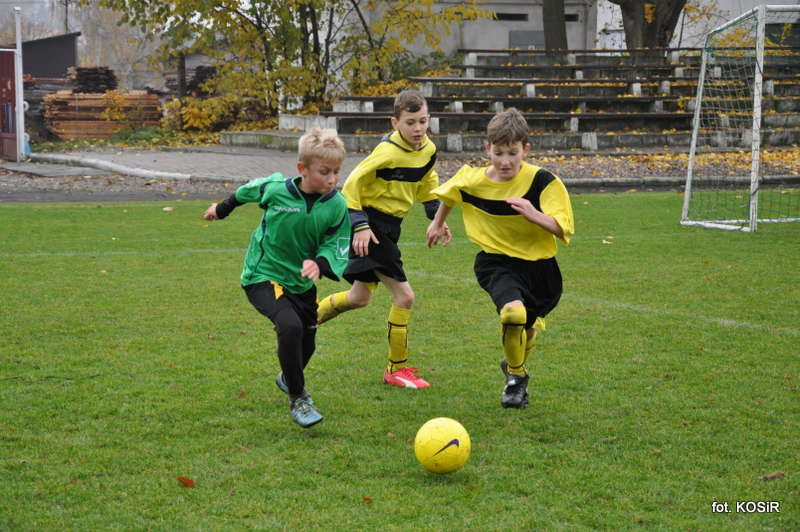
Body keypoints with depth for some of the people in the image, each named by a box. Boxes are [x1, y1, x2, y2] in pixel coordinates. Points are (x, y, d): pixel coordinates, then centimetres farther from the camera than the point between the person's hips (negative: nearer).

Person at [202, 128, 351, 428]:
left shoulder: (336, 206, -13)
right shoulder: (275, 189, -18)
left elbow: (336, 247, -6)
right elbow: (249, 191, 5)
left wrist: (320, 263, -29)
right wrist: (223, 208, 23)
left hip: (301, 281, 4)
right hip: (263, 276, -4)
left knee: (307, 343, 15)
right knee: (290, 326, -28)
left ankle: (288, 378, 52)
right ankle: (298, 399, -12)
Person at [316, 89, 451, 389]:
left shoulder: (429, 150, 2)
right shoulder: (388, 152, -22)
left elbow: (427, 182, 22)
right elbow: (351, 185, -18)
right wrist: (360, 226, -22)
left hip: (389, 228, 9)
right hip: (370, 224, -9)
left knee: (359, 298, 16)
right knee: (404, 296, -10)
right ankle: (397, 369, 2)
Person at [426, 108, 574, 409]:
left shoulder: (542, 182, -18)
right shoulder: (471, 181, -11)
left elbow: (563, 229, -21)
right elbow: (448, 194, 14)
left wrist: (534, 215, -38)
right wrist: (438, 222, 27)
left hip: (539, 264, 1)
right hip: (498, 262, -1)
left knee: (529, 326, 17)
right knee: (513, 312, -29)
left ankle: (515, 365, 54)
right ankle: (516, 376, -2)